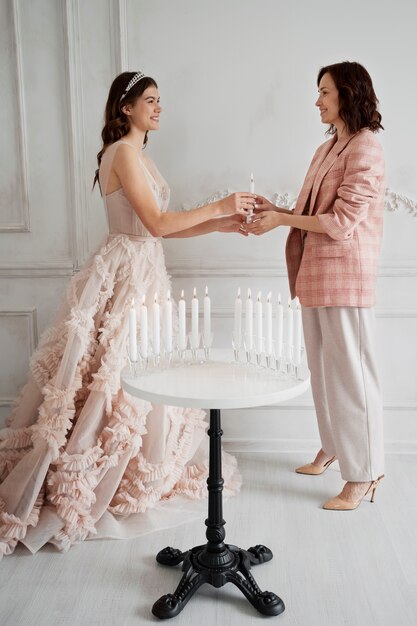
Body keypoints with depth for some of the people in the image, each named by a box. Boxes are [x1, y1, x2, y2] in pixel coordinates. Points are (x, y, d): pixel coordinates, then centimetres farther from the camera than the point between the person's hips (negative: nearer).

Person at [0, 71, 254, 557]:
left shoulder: (139, 155, 17)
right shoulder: (123, 153, -12)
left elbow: (158, 226, 14)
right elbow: (156, 223, -18)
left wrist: (219, 224, 9)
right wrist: (217, 207, -11)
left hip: (145, 272, 10)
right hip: (124, 274, -10)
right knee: (113, 375, -4)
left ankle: (130, 474, 29)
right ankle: (73, 486, 10)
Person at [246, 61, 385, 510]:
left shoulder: (364, 149, -11)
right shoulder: (327, 150, 17)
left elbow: (342, 221, -18)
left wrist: (282, 219, -14)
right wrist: (276, 212, 5)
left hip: (344, 276, -9)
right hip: (315, 273, 9)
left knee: (350, 371, -3)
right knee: (323, 367, 16)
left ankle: (364, 473, 8)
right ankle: (333, 447, 33)